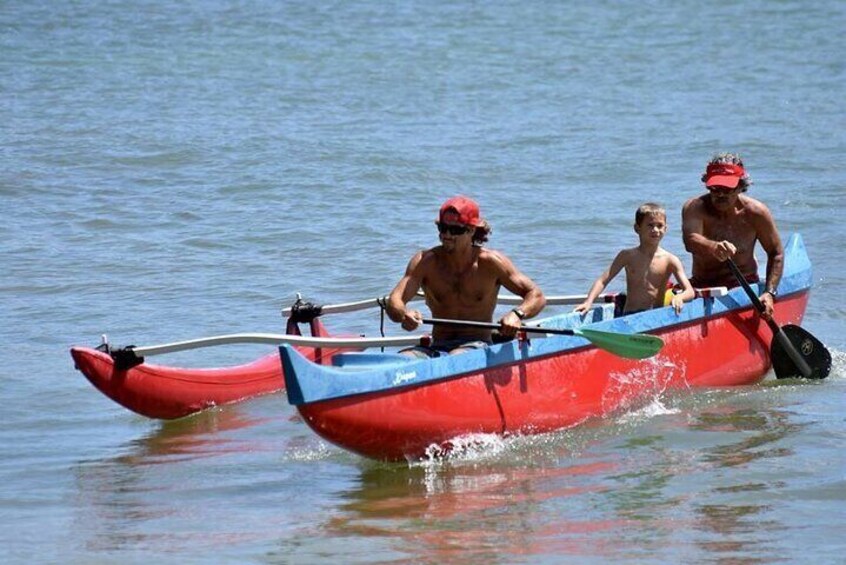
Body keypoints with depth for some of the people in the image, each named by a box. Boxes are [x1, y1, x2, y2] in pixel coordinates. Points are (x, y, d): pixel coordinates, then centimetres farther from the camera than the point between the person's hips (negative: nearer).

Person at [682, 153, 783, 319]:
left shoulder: (755, 212, -7)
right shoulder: (695, 208, -12)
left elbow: (776, 253, 2)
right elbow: (690, 240, -34)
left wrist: (769, 293, -12)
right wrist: (713, 247, -57)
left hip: (744, 285, -1)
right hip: (702, 285, 1)